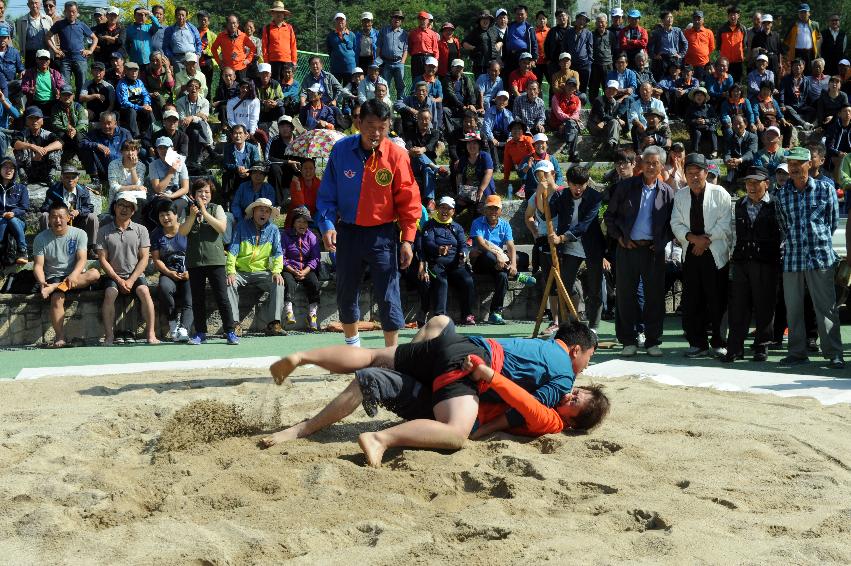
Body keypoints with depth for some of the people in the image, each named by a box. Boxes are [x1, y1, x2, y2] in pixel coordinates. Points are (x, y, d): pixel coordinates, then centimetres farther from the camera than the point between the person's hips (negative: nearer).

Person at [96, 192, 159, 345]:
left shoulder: (141, 230, 6)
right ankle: (109, 336, -25)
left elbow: (144, 258, 1)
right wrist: (119, 280, -11)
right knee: (110, 294, -30)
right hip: (114, 275, 0)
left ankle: (151, 335, -26)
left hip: (136, 275, 0)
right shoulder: (104, 231, 4)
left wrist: (131, 280, -11)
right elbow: (103, 259, 0)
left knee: (144, 291, -29)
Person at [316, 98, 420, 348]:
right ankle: (352, 347, 32)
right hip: (348, 232, 3)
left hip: (383, 234, -2)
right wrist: (327, 225, -12)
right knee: (346, 295, 13)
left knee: (388, 297, -5)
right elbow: (327, 194, 2)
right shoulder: (341, 150, -5)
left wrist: (407, 239, -10)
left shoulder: (397, 155, -9)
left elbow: (408, 200, -5)